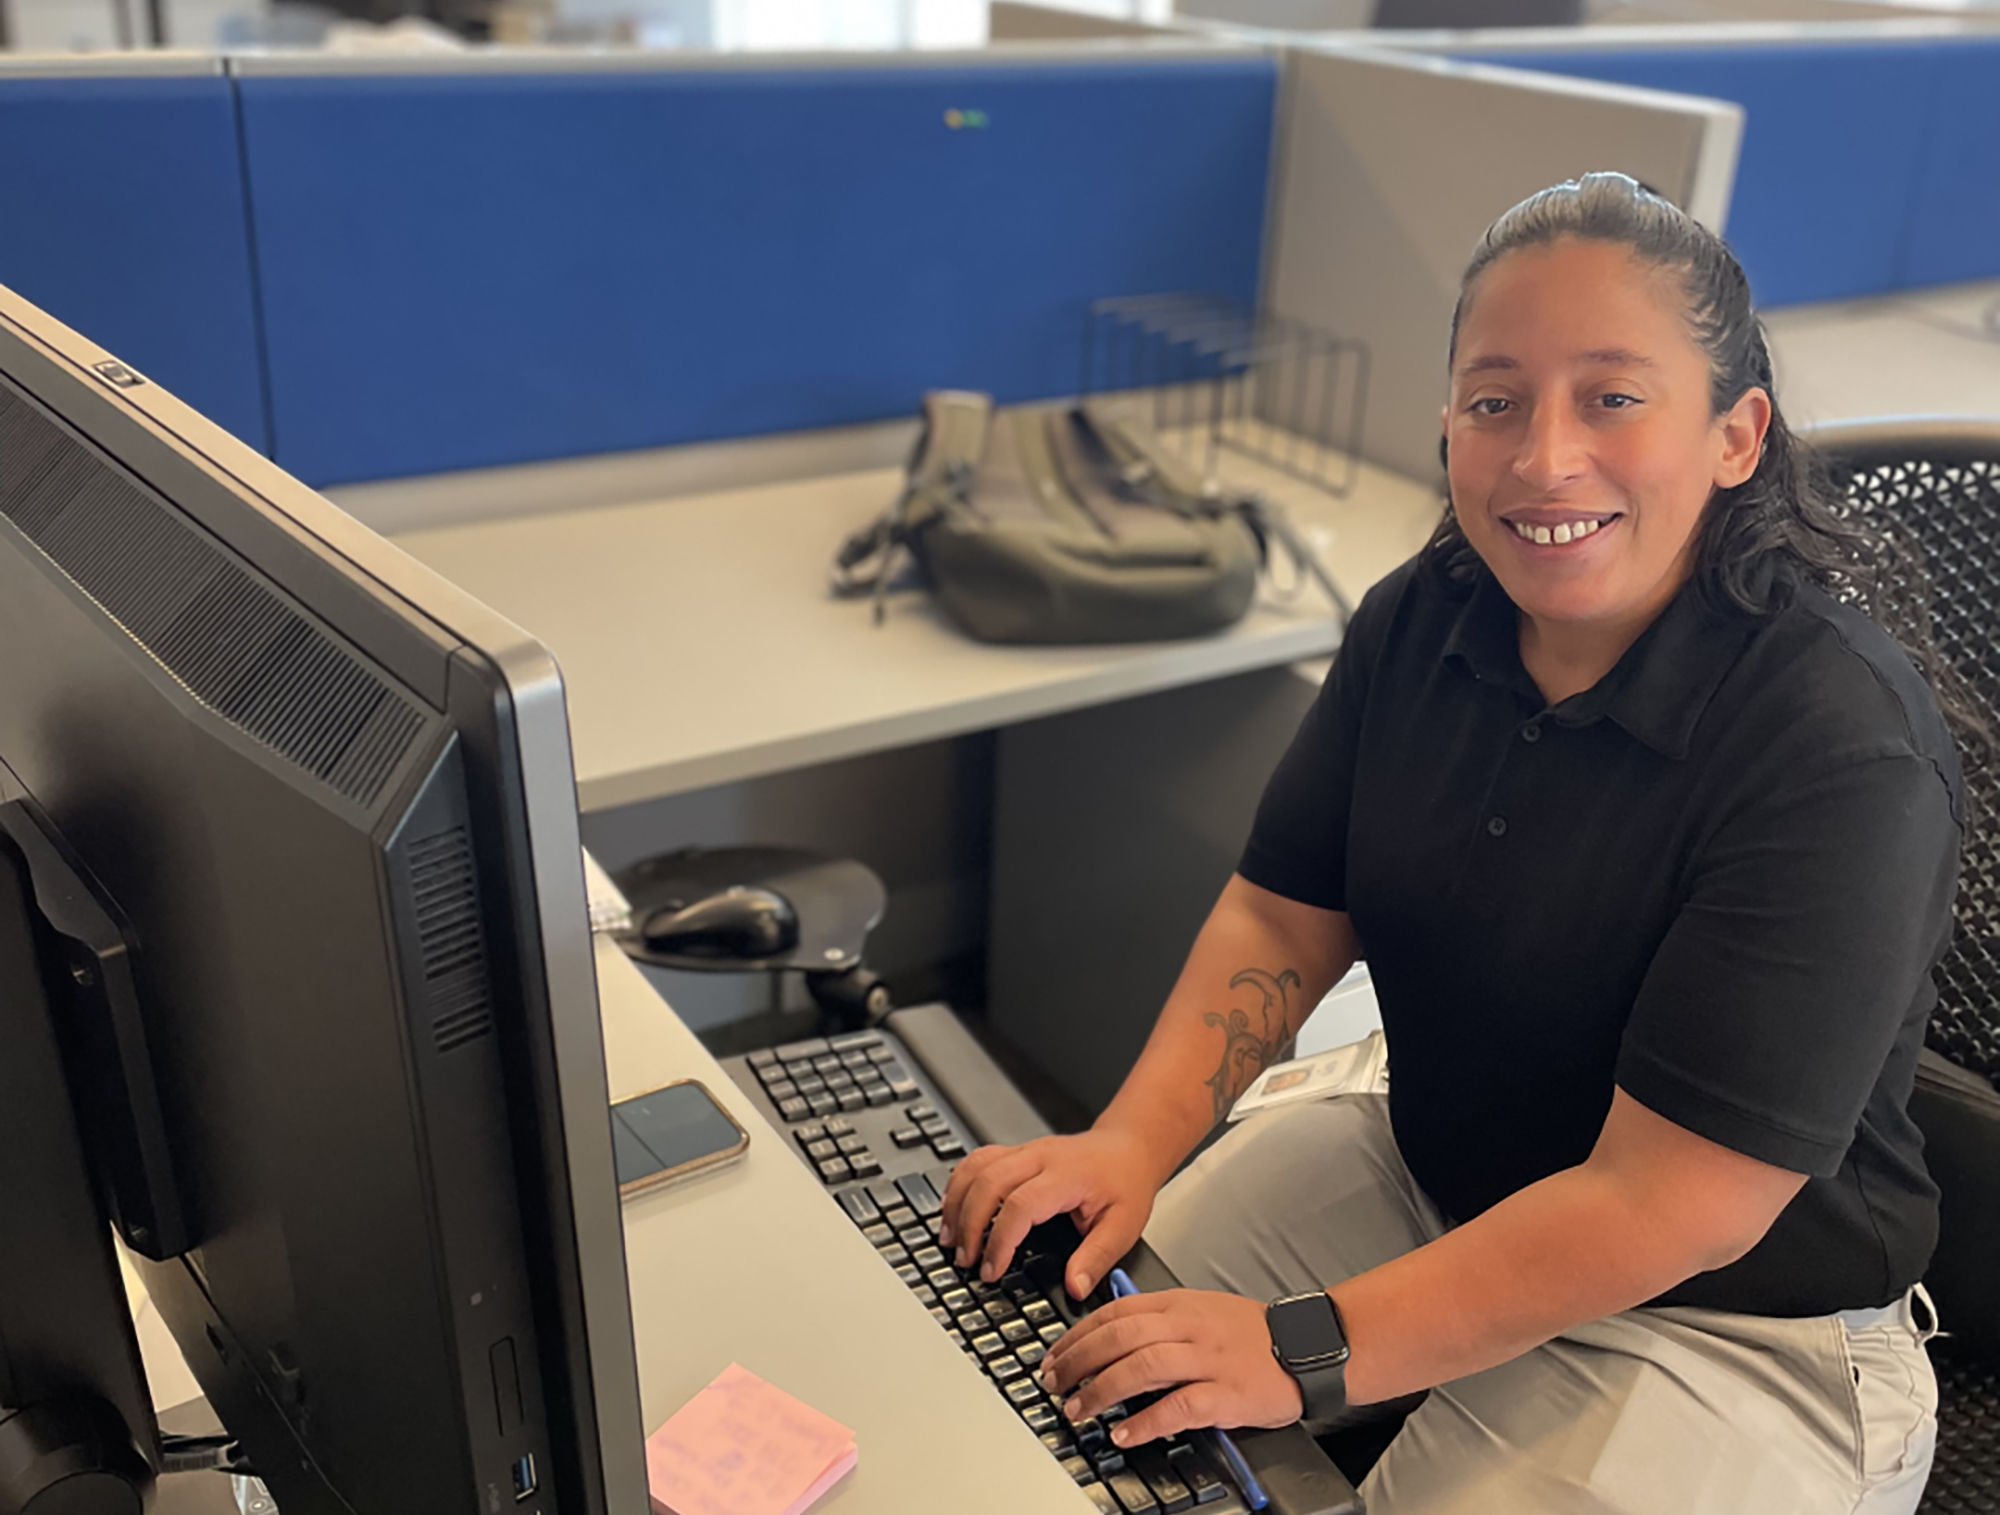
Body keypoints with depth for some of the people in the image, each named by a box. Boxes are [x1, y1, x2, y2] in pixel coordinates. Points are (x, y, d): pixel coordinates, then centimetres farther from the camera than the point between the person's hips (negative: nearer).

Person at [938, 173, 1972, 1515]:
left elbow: (1666, 1203, -28)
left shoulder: (1846, 756, -28)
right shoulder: (1423, 621, -7)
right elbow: (1284, 916, -1)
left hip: (1730, 1326, -5)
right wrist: (1134, 1139, -16)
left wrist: (1308, 1353, -29)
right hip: (1429, 1168, 6)